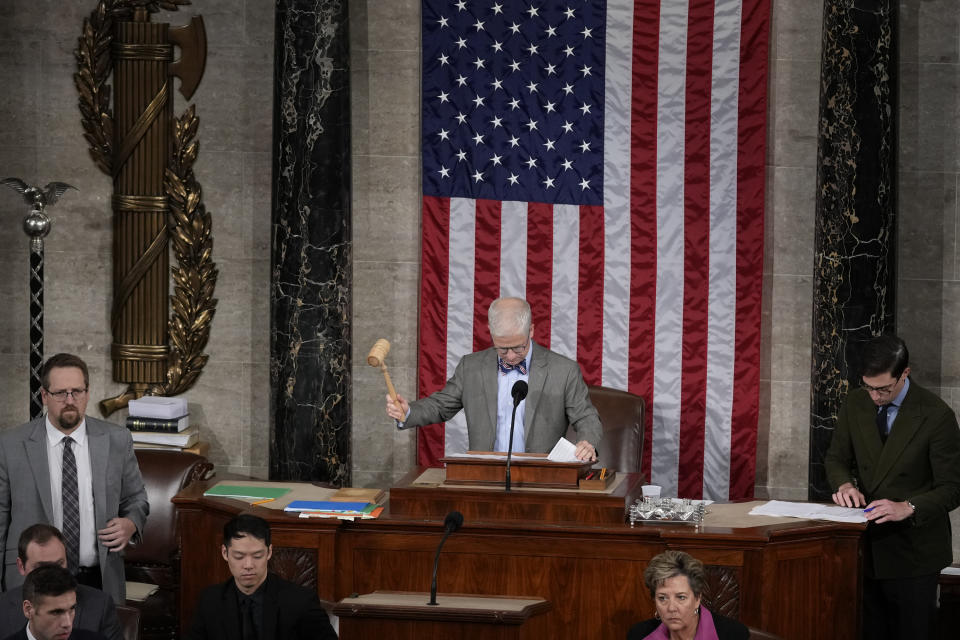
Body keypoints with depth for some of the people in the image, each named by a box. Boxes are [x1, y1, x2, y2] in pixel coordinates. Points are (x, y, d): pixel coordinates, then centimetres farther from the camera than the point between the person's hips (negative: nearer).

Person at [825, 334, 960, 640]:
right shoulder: (855, 404, 1)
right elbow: (836, 458, 13)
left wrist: (908, 508, -30)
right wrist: (845, 483, -10)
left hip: (913, 550, -4)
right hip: (866, 545, 4)